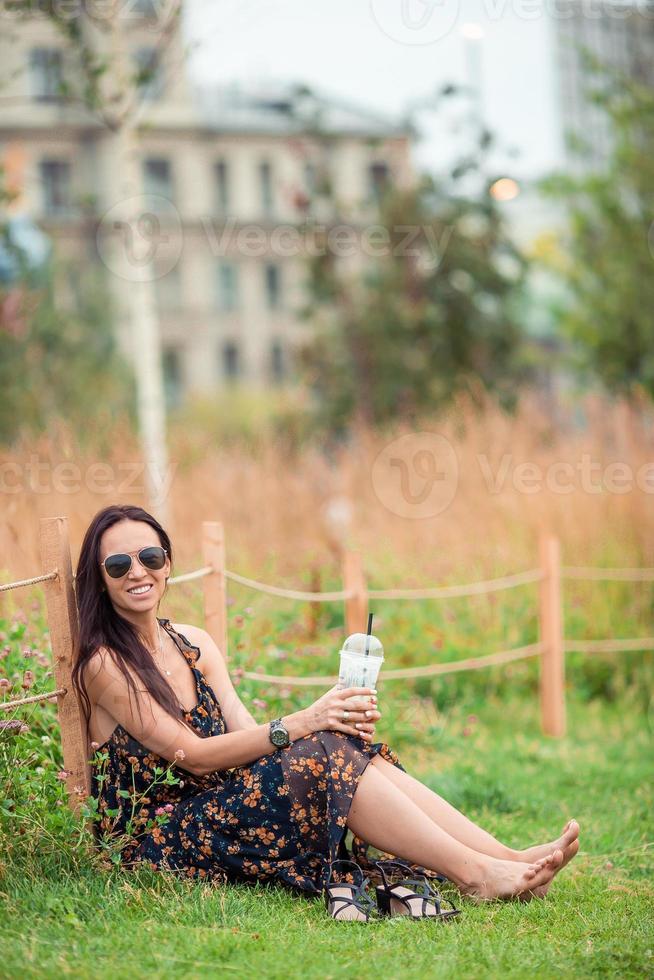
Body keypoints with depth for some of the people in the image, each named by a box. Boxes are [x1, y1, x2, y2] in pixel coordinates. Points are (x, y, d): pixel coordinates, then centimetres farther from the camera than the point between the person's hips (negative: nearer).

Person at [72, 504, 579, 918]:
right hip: (157, 841, -7)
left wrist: (338, 724, -16)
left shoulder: (194, 644, 12)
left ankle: (510, 858, -25)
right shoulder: (104, 665, -11)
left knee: (351, 748, -16)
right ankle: (475, 874, -29)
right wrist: (299, 724, -26)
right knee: (324, 755, -25)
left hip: (224, 807, 7)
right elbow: (191, 754, -17)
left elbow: (246, 734, 3)